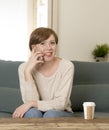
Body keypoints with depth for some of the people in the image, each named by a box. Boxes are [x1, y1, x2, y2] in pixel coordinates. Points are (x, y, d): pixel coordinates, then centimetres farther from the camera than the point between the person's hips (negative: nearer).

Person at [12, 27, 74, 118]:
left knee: (51, 114, -33)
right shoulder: (24, 67, -11)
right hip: (35, 113, 1)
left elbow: (61, 103, -18)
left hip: (60, 114, -1)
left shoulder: (67, 66, -15)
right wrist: (28, 71, -27)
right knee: (32, 112, -31)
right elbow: (30, 100, -20)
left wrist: (32, 103, -26)